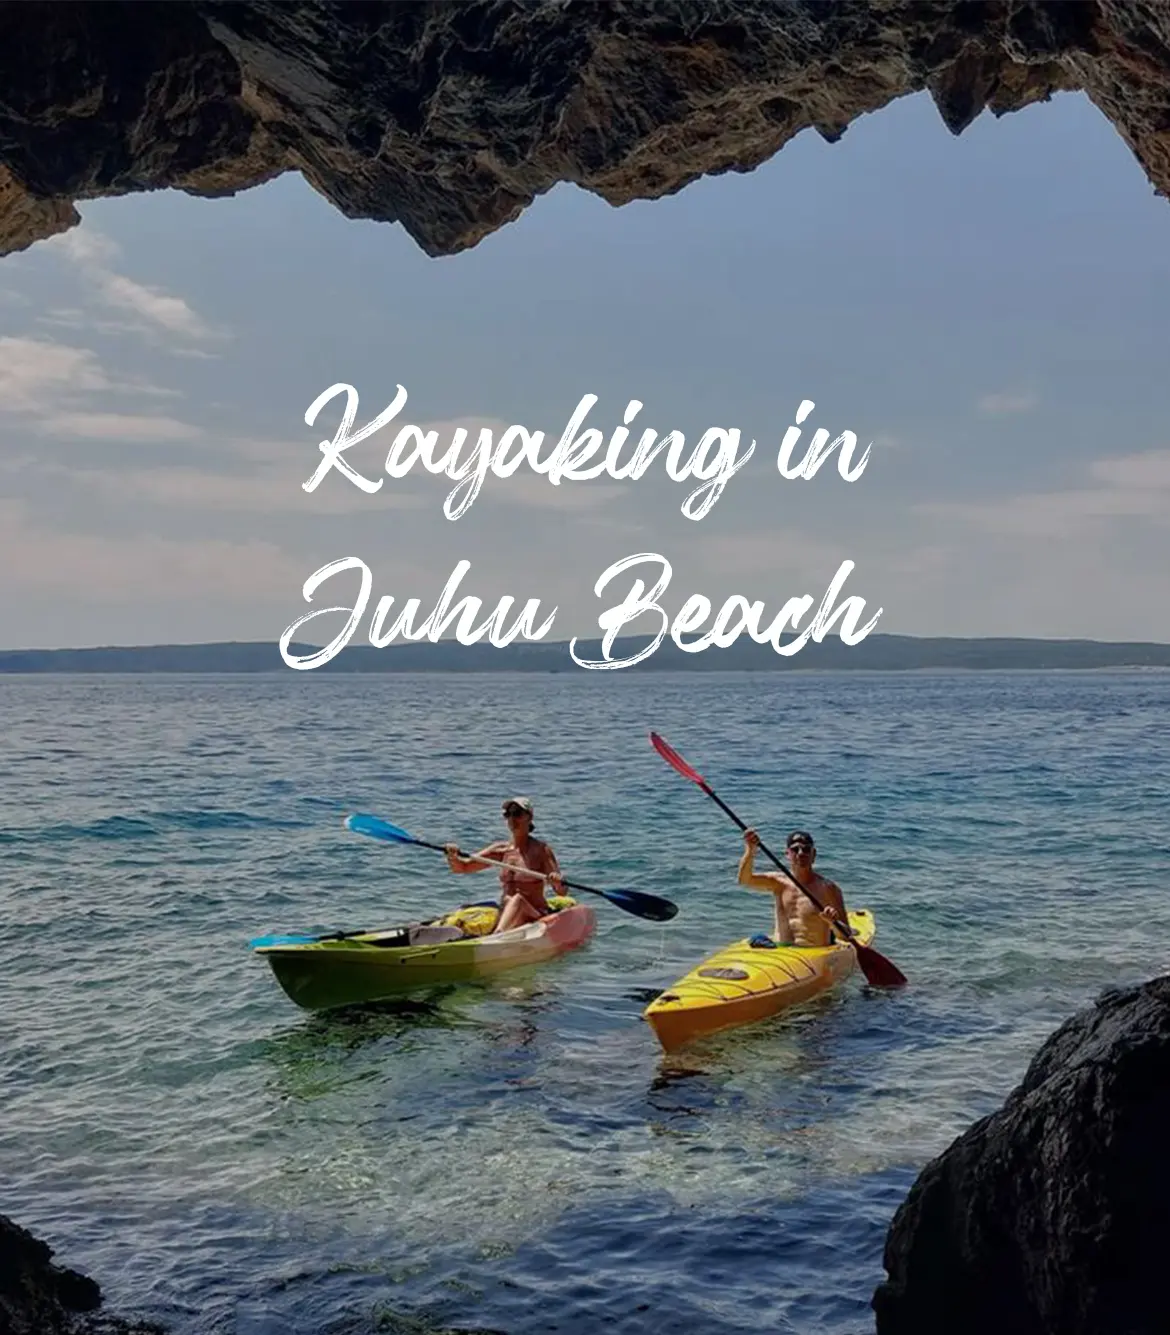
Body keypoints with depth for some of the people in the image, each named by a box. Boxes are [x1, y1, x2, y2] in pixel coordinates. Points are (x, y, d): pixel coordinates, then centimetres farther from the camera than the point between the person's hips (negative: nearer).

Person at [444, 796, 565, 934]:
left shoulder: (540, 849, -1)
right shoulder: (501, 849, 11)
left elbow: (561, 892, -6)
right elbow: (461, 867, 10)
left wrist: (557, 882, -29)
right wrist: (453, 857, -12)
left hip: (536, 917, -6)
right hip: (504, 918, 6)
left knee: (518, 899, -37)